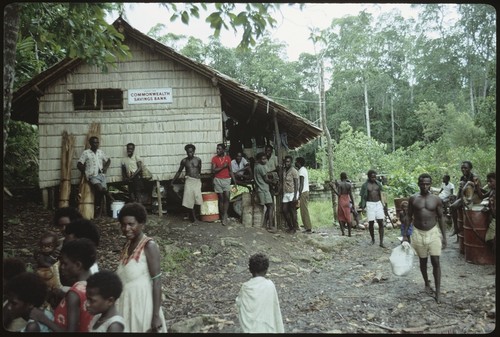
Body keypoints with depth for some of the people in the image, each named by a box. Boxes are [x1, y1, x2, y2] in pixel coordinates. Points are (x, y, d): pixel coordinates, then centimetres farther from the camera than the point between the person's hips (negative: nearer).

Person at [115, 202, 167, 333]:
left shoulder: (149, 246, -18)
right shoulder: (127, 244, 3)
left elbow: (157, 282, -19)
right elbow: (123, 277, 12)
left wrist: (156, 315, -20)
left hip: (142, 303, -7)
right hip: (125, 302, 7)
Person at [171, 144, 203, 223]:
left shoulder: (198, 160, 4)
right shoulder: (184, 161, 3)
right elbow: (179, 172, 12)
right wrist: (172, 181, 10)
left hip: (197, 181, 0)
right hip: (189, 181, 0)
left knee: (198, 199, -10)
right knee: (190, 199, -4)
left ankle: (196, 214, 11)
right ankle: (193, 217, 5)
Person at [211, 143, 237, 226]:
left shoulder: (228, 158, 5)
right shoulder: (214, 158, -1)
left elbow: (230, 171, 9)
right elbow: (213, 171, -9)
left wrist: (235, 181, 5)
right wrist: (222, 167, -16)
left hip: (227, 180, 1)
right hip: (218, 180, -1)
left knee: (227, 198, -10)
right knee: (221, 198, 4)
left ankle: (225, 216, -9)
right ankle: (222, 216, 13)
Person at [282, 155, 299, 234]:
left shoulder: (294, 171, -10)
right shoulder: (284, 171, 10)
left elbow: (296, 184, -13)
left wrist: (295, 196, -19)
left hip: (292, 193, -7)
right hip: (285, 193, 7)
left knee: (292, 211, -1)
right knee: (284, 210, 6)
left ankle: (294, 228, 9)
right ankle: (290, 226, 20)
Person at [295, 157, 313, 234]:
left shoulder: (301, 170, -12)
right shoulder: (304, 169, 18)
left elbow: (301, 184, -19)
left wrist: (299, 195, -21)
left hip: (303, 192, -10)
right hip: (306, 191, 10)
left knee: (304, 210, -8)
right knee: (304, 210, 12)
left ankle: (308, 228, -7)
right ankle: (307, 227, 16)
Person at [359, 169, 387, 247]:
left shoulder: (378, 183, 7)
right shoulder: (365, 185, -3)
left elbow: (381, 195, 11)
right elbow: (362, 197, 0)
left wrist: (383, 204, 6)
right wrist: (362, 206, -6)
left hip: (378, 203, 3)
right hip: (370, 204, -3)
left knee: (381, 223, -3)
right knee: (371, 223, 2)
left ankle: (381, 242, -1)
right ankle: (373, 239, 24)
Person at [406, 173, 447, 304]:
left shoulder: (436, 199, -4)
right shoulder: (413, 198, -4)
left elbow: (440, 218, 3)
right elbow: (409, 217, 2)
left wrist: (444, 236, 1)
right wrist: (405, 235, 1)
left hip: (433, 232, -1)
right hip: (418, 233, 1)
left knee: (436, 262, -5)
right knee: (423, 261, 13)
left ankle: (438, 292, 2)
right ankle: (427, 284, 35)